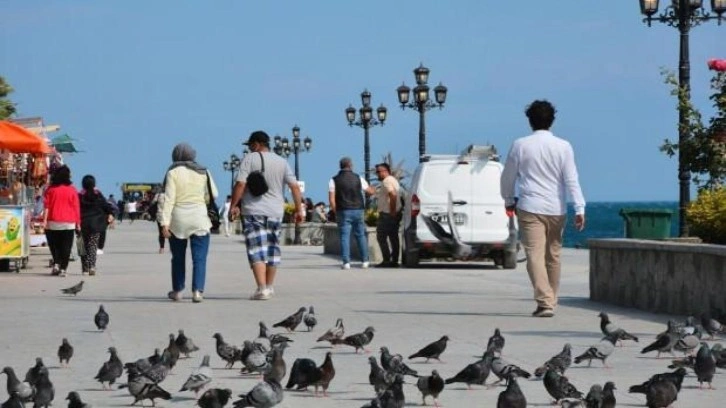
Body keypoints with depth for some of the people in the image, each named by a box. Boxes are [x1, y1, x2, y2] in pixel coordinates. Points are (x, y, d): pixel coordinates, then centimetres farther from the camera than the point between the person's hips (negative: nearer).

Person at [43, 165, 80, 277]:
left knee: (54, 244, 16)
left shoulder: (50, 189, 0)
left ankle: (56, 263, -1)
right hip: (69, 223, 0)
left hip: (53, 222, 1)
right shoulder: (72, 190, -1)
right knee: (65, 247, 1)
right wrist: (78, 223, 4)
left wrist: (44, 220, -4)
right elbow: (76, 207, 0)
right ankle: (63, 268, -5)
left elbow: (47, 206, -3)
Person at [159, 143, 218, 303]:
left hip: (178, 219, 0)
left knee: (178, 258, 14)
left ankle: (177, 291, 22)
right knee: (199, 258, -1)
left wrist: (165, 223, -11)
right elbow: (212, 195, 4)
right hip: (199, 219, 0)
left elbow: (168, 199, -10)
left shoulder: (173, 173, -4)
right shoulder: (203, 172, 4)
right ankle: (197, 291, -14)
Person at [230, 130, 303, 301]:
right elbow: (295, 186, 4)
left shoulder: (249, 159, -5)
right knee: (272, 248, 16)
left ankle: (262, 288, -17)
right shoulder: (281, 162, 8)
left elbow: (240, 184, -13)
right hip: (275, 211, 4)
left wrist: (234, 206, -6)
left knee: (256, 250, -6)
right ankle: (269, 286, 24)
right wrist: (299, 209, 8)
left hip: (253, 211, -4)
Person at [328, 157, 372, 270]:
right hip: (357, 210, 2)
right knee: (361, 235, 11)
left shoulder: (334, 180, -3)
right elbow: (369, 191, 14)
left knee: (344, 236, -1)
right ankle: (364, 261, 12)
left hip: (343, 211, -2)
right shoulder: (358, 178, 2)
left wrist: (335, 212, 0)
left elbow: (331, 198, -9)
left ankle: (346, 262, -9)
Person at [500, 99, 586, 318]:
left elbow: (507, 177, 8)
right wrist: (579, 209, -5)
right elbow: (571, 180, -5)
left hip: (530, 209, -2)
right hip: (556, 210, 2)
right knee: (553, 256, 15)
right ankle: (551, 301, 22)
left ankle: (545, 302, -22)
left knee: (535, 255, -8)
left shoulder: (520, 145, -1)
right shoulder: (563, 147, 0)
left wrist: (509, 201, 24)